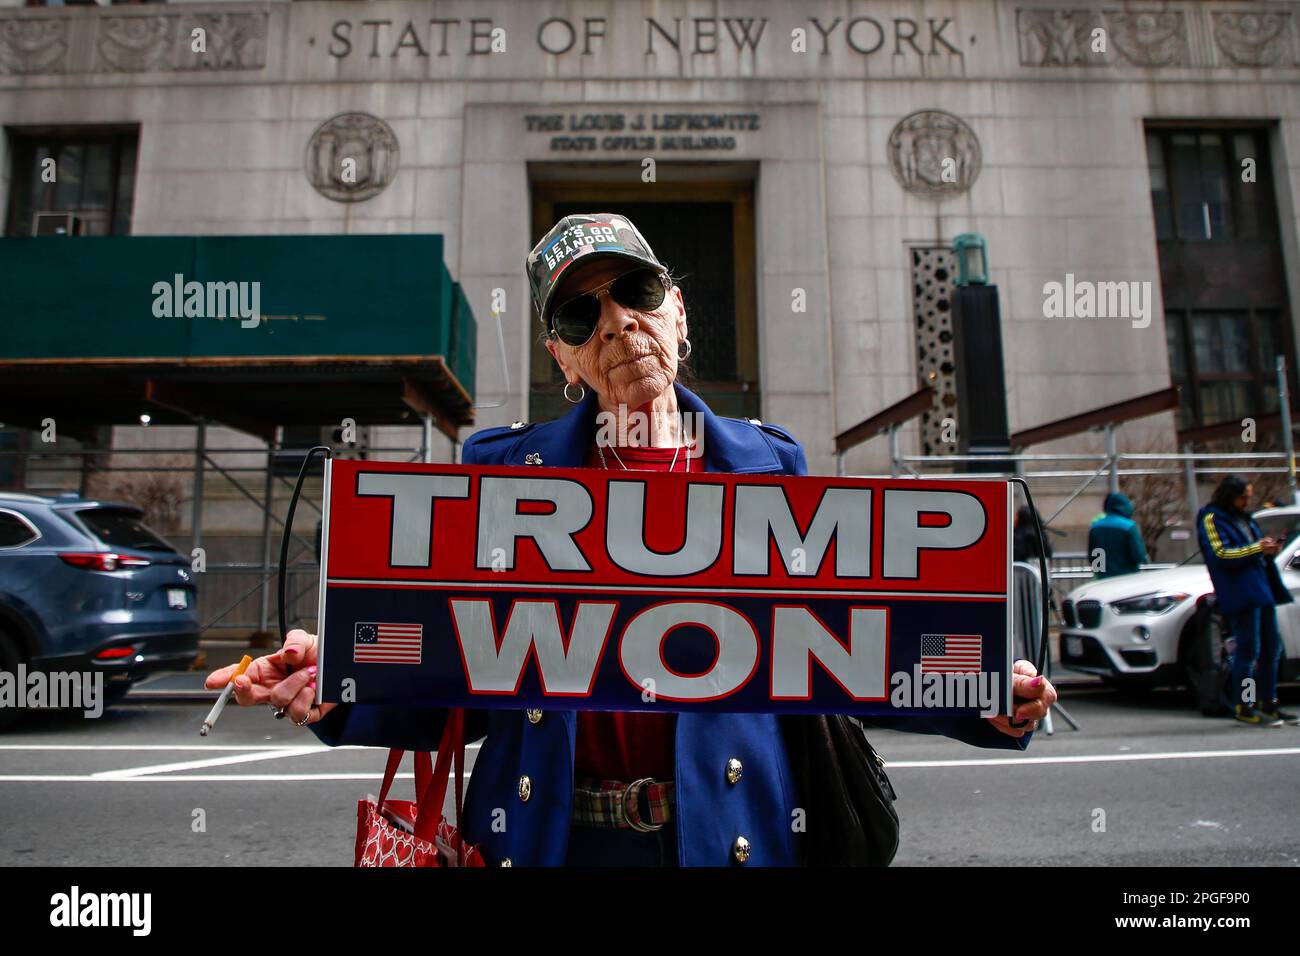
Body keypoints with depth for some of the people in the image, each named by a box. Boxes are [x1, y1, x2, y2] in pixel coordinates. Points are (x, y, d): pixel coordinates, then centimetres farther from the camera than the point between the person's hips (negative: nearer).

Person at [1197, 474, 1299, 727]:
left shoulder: (1245, 518, 22)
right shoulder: (1211, 518, -5)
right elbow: (1221, 554, -14)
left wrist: (1269, 548, 7)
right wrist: (1257, 548, -15)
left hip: (1262, 591, 9)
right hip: (1239, 594, -9)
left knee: (1272, 648, 12)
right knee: (1248, 650, -7)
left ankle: (1268, 703, 23)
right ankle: (1244, 708, 0)